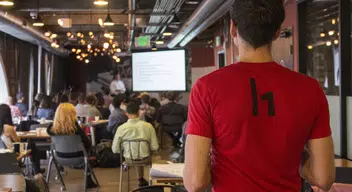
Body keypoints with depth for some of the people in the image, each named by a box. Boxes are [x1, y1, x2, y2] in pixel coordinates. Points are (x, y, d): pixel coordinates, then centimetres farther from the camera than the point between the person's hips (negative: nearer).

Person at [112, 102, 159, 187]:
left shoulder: (121, 128, -18)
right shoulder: (148, 126, -17)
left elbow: (115, 150, -12)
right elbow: (155, 147, -12)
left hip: (129, 159, 0)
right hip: (144, 159, 0)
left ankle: (141, 179, 54)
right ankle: (141, 179, 46)